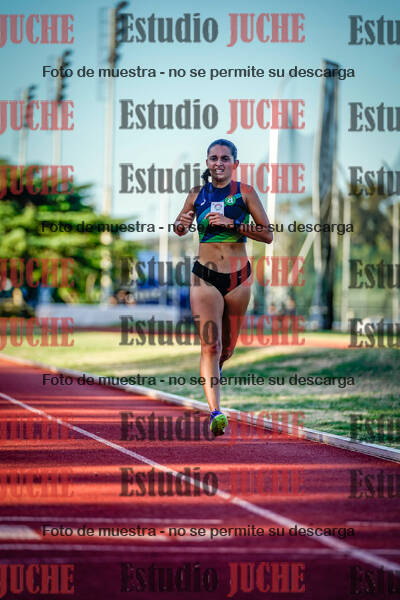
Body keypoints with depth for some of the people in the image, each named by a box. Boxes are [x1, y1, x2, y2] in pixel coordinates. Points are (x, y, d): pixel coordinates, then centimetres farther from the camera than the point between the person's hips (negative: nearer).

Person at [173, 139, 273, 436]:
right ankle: (215, 412, -18)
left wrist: (232, 223, -19)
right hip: (205, 277, 0)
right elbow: (179, 229, 16)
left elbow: (268, 235, -7)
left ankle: (216, 369, 50)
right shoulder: (197, 195, 2)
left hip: (238, 277, 1)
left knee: (227, 346, 15)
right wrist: (182, 223, -8)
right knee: (210, 345, -13)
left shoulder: (244, 193, -3)